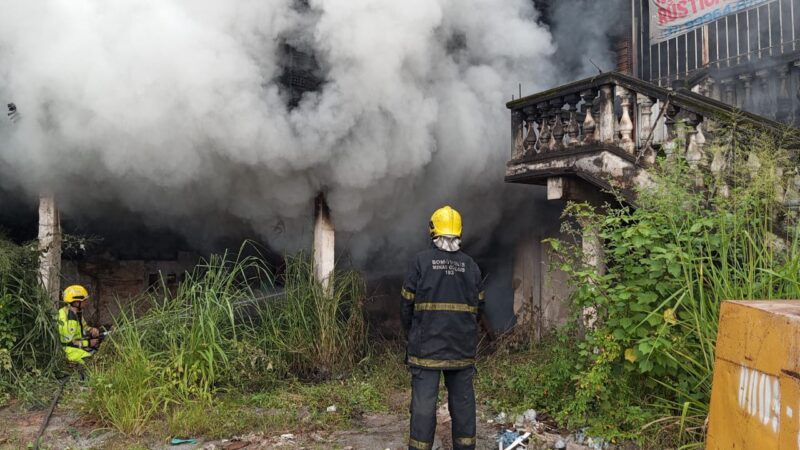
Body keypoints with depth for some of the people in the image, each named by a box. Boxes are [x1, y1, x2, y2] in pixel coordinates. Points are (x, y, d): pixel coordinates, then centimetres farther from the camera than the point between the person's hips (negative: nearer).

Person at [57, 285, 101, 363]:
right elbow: (68, 343, -24)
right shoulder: (68, 319, -25)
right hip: (72, 350, -9)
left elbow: (83, 326, 18)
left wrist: (91, 330, -4)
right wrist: (88, 343, -19)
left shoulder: (77, 312, 2)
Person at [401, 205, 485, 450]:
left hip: (426, 345, -3)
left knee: (424, 401, 0)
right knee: (462, 398, 10)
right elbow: (479, 305, 10)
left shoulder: (421, 260, -5)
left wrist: (411, 333, 14)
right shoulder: (470, 264, 5)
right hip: (463, 347, 3)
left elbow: (408, 302, -2)